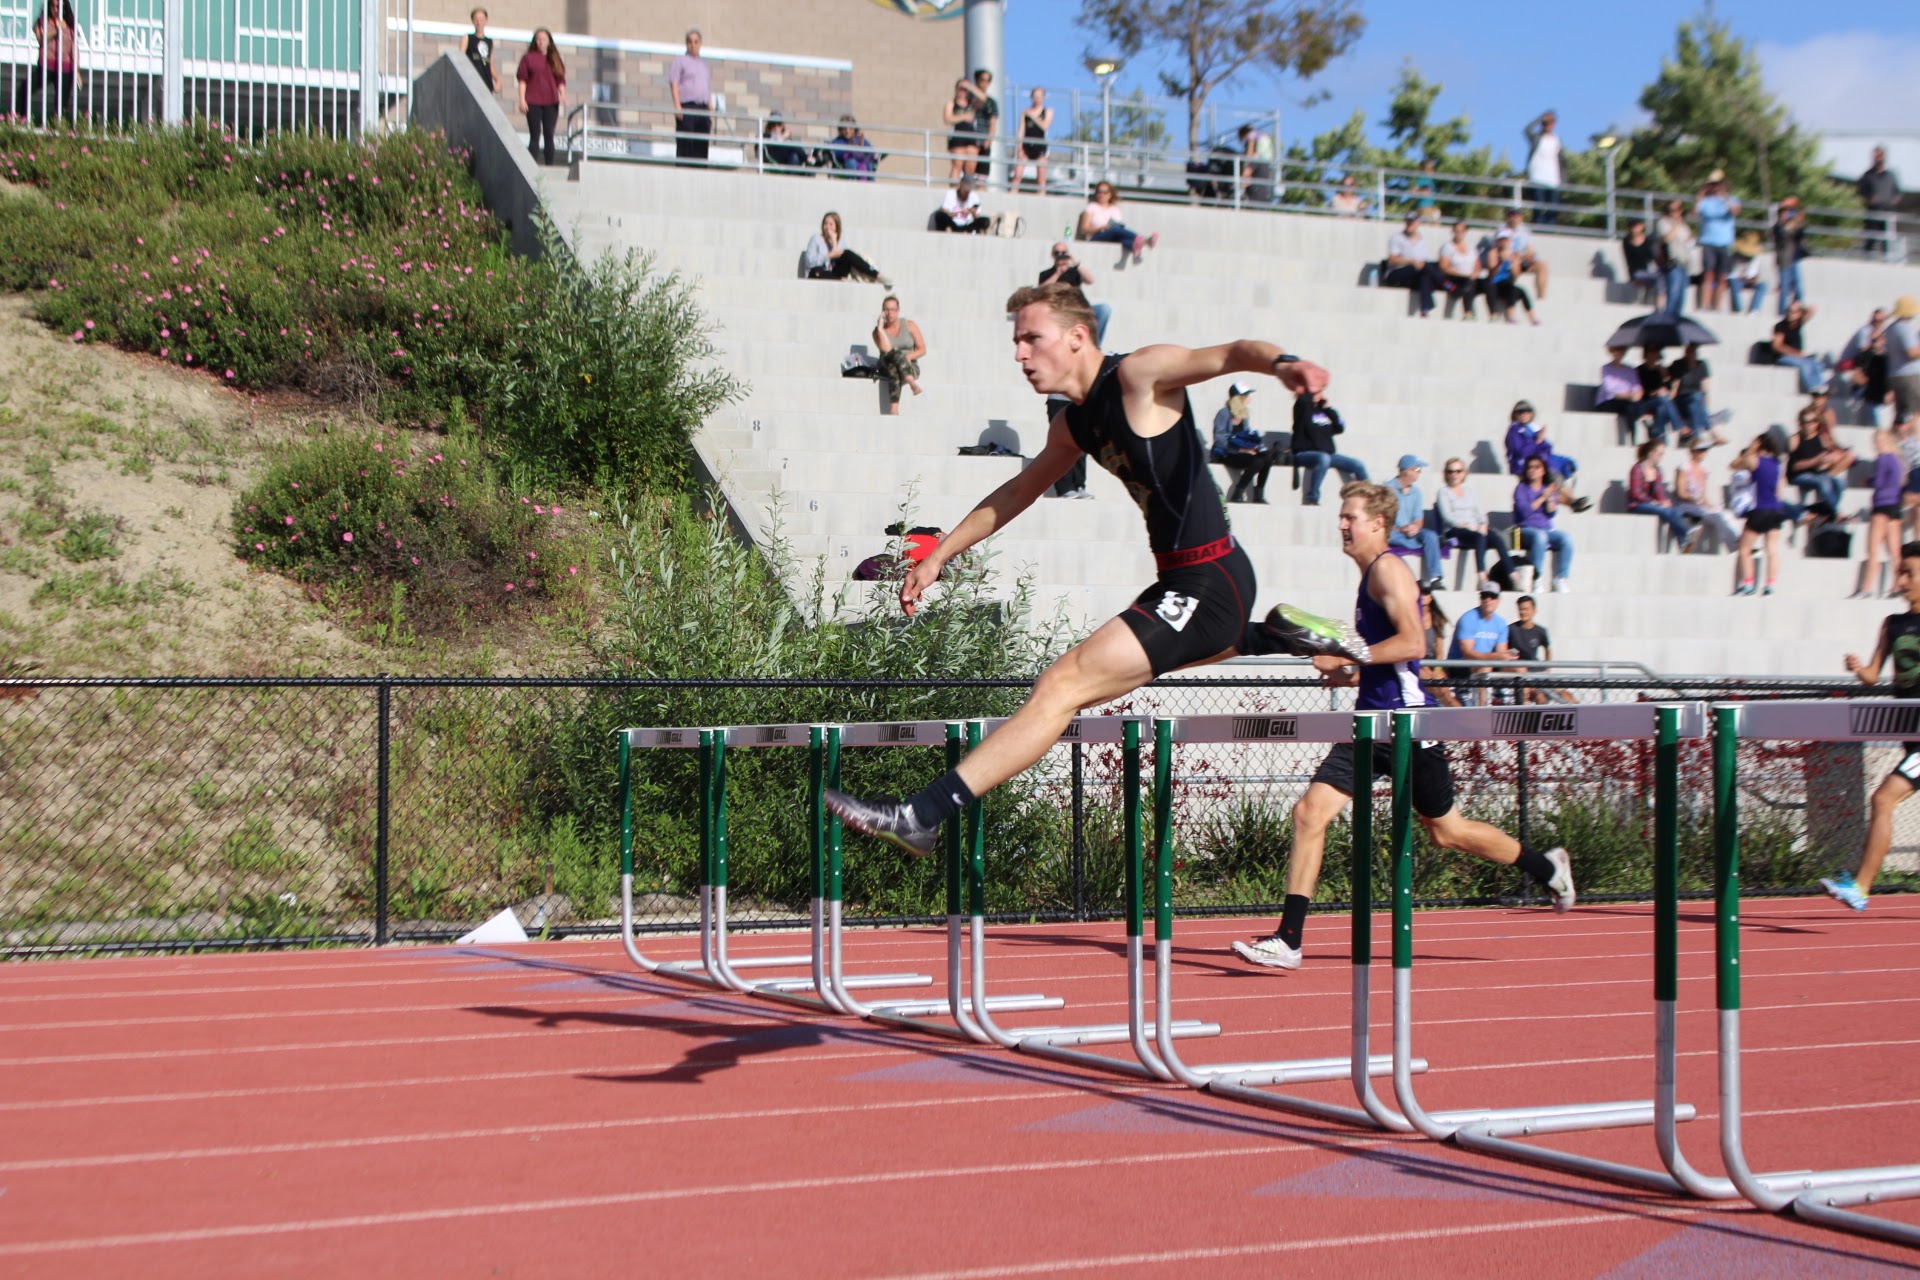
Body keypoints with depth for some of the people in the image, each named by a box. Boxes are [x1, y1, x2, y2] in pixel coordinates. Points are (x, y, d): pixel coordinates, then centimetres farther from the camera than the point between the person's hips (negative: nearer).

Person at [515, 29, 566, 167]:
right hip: (533, 102, -3)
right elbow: (522, 79, 1)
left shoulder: (555, 59, 13)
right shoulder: (528, 58, 5)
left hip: (551, 103, 3)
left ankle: (549, 165, 3)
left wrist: (563, 95, -5)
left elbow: (560, 80, 12)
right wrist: (522, 100, -7)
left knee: (549, 135, 2)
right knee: (535, 135, -5)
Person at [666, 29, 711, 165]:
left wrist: (711, 111, 15)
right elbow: (674, 84, -2)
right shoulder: (680, 61, 6)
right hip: (686, 107, -5)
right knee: (685, 144, -10)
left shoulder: (705, 64, 23)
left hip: (703, 109, 5)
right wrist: (677, 106, -14)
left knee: (702, 146, 1)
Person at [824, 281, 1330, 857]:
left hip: (1207, 584, -10)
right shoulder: (1075, 422, 13)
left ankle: (920, 817, -23)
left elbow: (1233, 354, -27)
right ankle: (1280, 633, 37)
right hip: (1183, 580, 10)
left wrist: (1281, 364, -49)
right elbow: (1018, 492, 27)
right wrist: (938, 556, 28)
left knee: (1061, 685, -19)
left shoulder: (1139, 374, -13)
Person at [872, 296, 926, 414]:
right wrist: (880, 328, -16)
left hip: (910, 367, 0)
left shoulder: (909, 325, 4)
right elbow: (886, 350, -16)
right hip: (886, 368, 0)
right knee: (895, 354, -36)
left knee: (895, 372, -37)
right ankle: (913, 384, -56)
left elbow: (922, 350, 3)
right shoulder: (878, 330, 2)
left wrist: (908, 357, -15)